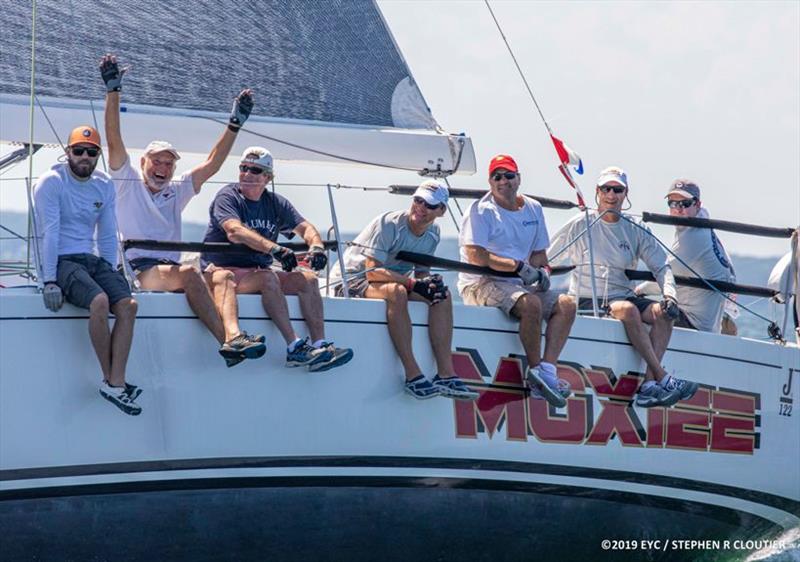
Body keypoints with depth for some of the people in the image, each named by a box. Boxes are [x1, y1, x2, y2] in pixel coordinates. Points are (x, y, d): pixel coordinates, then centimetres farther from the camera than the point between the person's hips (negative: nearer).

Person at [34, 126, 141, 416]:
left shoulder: (105, 185, 14)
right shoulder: (51, 182, -5)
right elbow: (49, 233, -11)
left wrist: (111, 274, 6)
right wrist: (49, 281, -18)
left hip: (92, 260, 6)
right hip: (62, 261, -6)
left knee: (128, 304, -21)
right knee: (99, 301, -32)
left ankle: (116, 384, -24)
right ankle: (109, 379, -19)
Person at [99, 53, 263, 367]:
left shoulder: (177, 191, 27)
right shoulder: (128, 182, 14)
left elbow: (212, 165, 22)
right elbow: (114, 141, 3)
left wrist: (235, 125, 15)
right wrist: (113, 92, -6)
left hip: (173, 269, 5)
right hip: (140, 268, -5)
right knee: (188, 273, -35)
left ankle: (234, 338, -50)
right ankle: (228, 341, -44)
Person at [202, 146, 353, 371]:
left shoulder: (276, 203, 15)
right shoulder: (228, 196, -5)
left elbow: (304, 227, 4)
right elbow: (234, 231, -23)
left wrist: (316, 246, -21)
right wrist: (274, 249, -36)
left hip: (255, 274, 6)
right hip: (220, 271, -6)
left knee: (308, 279, -14)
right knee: (268, 277, -32)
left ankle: (319, 346, -27)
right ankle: (294, 348, -40)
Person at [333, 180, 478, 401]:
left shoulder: (433, 233, 3)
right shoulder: (388, 224, -20)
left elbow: (422, 272, 8)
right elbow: (372, 272, -26)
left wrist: (432, 282, -17)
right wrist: (413, 283, -33)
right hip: (352, 281, -8)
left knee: (442, 295, -12)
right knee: (396, 291, -38)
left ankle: (446, 374, -17)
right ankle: (413, 376, -37)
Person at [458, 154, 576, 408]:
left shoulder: (533, 209, 16)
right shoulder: (481, 210, -4)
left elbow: (539, 253, 23)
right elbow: (475, 256, -16)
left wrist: (542, 269, -2)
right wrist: (519, 266, -18)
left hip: (519, 284, 7)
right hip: (481, 284, -7)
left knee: (566, 304, -13)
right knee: (531, 303, -33)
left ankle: (547, 369, -25)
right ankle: (535, 371, -22)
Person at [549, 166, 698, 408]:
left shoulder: (637, 230, 12)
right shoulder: (580, 225, 3)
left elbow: (660, 266, 6)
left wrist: (670, 295, -13)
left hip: (624, 295, 5)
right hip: (588, 300, -5)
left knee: (662, 313, -24)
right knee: (628, 310, -35)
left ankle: (649, 385, -32)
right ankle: (662, 378, -35)